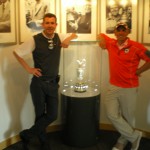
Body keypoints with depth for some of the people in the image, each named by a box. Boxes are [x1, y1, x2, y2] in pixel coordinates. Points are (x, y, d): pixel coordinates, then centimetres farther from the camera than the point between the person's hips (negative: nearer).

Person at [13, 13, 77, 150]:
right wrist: (28, 68, -6)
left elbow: (74, 35, 19)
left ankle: (27, 135, 23)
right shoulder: (35, 40, -11)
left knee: (52, 115, 3)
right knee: (40, 115, 6)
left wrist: (68, 39, -4)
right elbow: (16, 52, -2)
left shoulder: (59, 37, 2)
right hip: (38, 83, -4)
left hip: (53, 83, 4)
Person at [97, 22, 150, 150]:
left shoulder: (136, 47, -12)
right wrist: (102, 40, 5)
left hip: (129, 88, -4)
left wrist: (138, 71, -6)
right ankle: (134, 136, 17)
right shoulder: (111, 43, 3)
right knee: (112, 114, -2)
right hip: (113, 87, 4)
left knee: (128, 117, 9)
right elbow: (101, 35, 24)